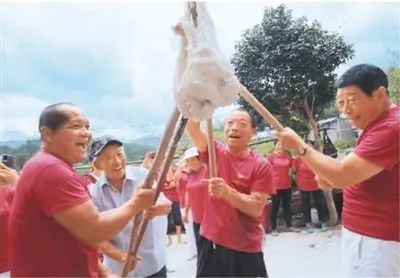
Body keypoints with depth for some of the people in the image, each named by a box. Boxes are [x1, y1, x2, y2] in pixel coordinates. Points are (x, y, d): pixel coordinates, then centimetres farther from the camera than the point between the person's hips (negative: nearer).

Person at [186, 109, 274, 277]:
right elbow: (192, 128, -17)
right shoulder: (215, 152, -2)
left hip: (246, 250, -1)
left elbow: (256, 208, -14)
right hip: (210, 242, 2)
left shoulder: (261, 165, -8)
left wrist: (226, 191, -30)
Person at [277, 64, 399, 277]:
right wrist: (331, 179, 2)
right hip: (364, 234, 10)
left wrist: (299, 146, -16)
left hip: (377, 240, -10)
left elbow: (342, 175, -26)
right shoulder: (378, 125, 12)